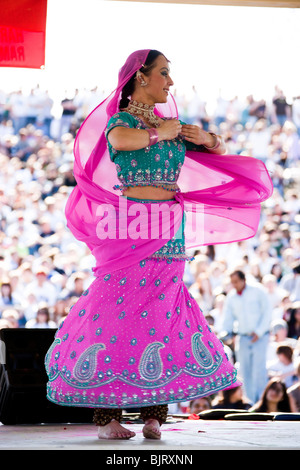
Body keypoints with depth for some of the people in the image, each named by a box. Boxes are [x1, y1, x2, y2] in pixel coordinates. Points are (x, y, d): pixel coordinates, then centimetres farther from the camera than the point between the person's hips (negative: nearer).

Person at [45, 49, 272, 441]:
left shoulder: (171, 124, 18)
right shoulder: (121, 118, -1)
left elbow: (220, 151, 26)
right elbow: (119, 139, -26)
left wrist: (206, 138, 5)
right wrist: (160, 134, -11)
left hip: (171, 231, 7)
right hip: (133, 226, -6)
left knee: (163, 313, 5)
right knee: (123, 310, -8)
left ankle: (153, 416, 9)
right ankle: (107, 419, -5)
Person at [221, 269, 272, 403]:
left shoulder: (257, 291, -2)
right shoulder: (231, 297, 8)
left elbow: (267, 312, -1)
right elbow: (228, 319, 10)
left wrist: (259, 332, -10)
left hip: (260, 336, -4)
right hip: (242, 337, 4)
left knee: (259, 368, -13)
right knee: (245, 371, -1)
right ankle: (250, 401, 6)